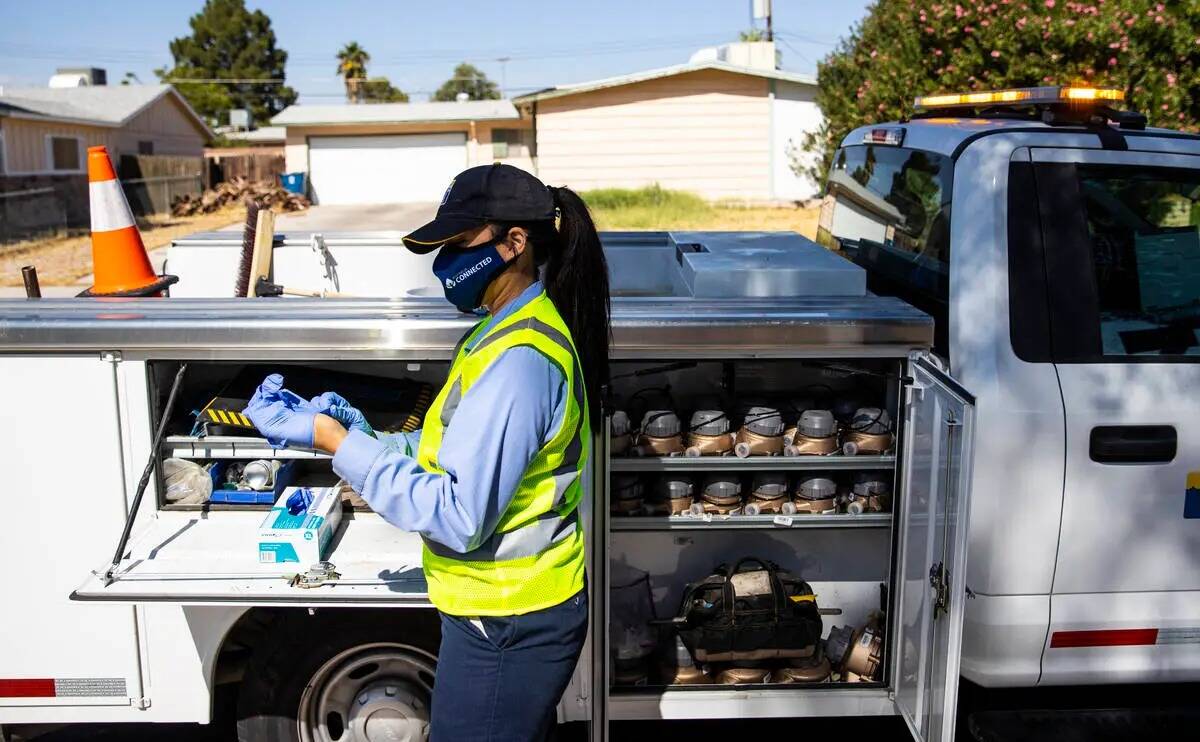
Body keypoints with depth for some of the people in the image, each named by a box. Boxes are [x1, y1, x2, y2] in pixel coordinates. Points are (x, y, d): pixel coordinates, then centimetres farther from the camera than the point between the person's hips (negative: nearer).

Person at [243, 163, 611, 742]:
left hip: (506, 625, -9)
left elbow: (459, 517, -28)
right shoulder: (511, 328, 8)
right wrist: (363, 437, -3)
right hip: (516, 606, 9)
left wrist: (338, 442, -24)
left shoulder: (518, 359, -26)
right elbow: (453, 454, 10)